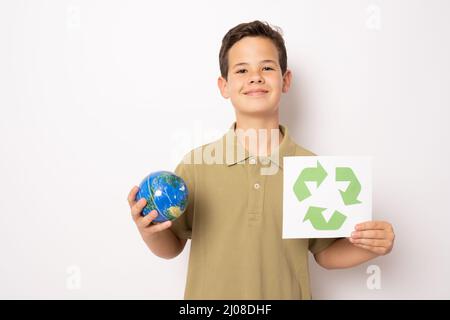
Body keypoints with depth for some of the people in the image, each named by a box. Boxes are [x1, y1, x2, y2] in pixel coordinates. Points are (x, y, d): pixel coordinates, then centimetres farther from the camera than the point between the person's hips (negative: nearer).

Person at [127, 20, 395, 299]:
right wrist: (150, 232, -22)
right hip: (208, 293, 0)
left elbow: (325, 253, 0)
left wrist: (371, 246, -16)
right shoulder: (195, 164, -13)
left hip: (288, 293, 1)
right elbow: (172, 246, -3)